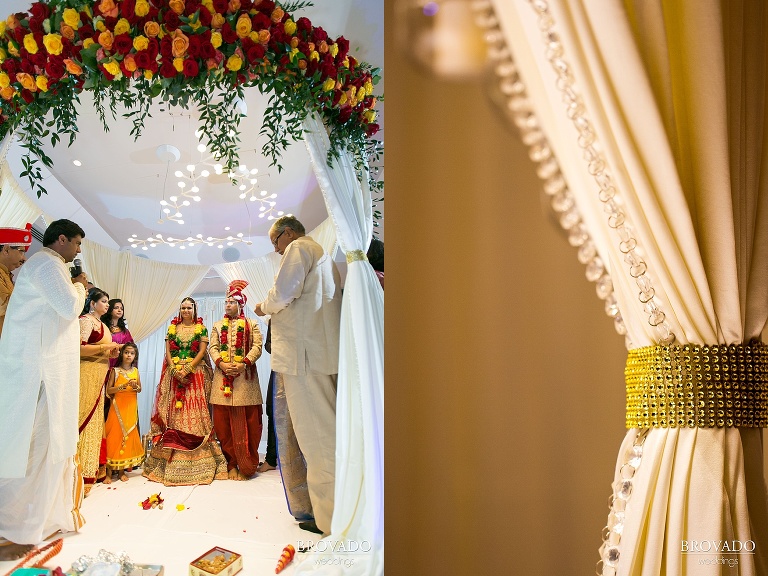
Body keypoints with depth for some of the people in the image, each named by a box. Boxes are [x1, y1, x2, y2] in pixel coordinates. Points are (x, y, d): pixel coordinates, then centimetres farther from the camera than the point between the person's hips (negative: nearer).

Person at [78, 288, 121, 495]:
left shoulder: (101, 324, 20)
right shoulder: (86, 320, -7)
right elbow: (80, 348, -19)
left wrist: (111, 353, 11)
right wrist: (106, 346, -15)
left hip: (99, 375, 9)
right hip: (88, 374, -9)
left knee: (95, 419, 10)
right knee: (85, 418, -9)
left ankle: (93, 468, 15)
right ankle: (83, 471, -7)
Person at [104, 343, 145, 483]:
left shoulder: (135, 371, 9)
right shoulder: (115, 371, -1)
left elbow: (140, 389, 14)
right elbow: (108, 390, -5)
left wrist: (135, 386, -8)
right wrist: (122, 386, -19)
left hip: (131, 408, 3)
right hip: (118, 407, -3)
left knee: (128, 436, 3)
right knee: (114, 436, -6)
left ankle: (122, 470, 12)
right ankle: (109, 472, -1)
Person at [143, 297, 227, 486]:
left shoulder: (201, 328, 8)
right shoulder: (172, 328, 13)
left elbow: (202, 351, -1)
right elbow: (168, 352, 7)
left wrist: (186, 370, -13)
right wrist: (176, 371, -9)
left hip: (195, 375, -2)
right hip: (173, 374, 2)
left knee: (195, 413, -7)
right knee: (172, 415, -2)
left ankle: (196, 461, -6)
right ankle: (171, 461, 1)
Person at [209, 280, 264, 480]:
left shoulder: (252, 325, 10)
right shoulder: (217, 326, 19)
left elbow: (257, 346, -1)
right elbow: (213, 348, 9)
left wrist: (244, 364, -16)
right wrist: (222, 364, -10)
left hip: (245, 377, -3)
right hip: (223, 377, 3)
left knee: (247, 422, -4)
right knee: (223, 422, -1)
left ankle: (246, 465, 2)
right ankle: (231, 464, 6)